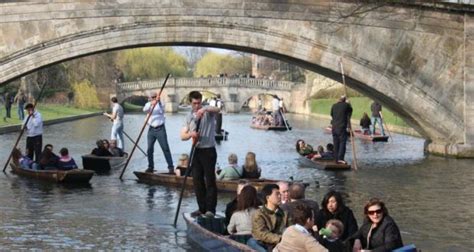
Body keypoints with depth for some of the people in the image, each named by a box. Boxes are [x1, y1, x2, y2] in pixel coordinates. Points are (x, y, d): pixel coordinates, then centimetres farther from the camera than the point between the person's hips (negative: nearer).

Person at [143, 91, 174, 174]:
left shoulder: (161, 104, 1)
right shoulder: (148, 104, 8)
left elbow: (162, 110, -19)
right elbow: (145, 109, -15)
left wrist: (159, 102, -30)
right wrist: (151, 103, -32)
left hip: (160, 129, -3)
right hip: (151, 129, 3)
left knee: (165, 148, -6)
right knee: (149, 149, 4)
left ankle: (171, 167, -6)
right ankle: (150, 167, 15)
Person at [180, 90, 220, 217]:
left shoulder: (208, 112, -5)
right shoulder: (189, 116, 10)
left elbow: (217, 110, -29)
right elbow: (183, 136, 7)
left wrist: (205, 109, -48)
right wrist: (190, 134, -16)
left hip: (208, 150, -6)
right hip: (196, 151, 6)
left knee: (210, 180, -6)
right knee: (197, 181, 7)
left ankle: (210, 209, -6)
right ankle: (202, 208, 15)